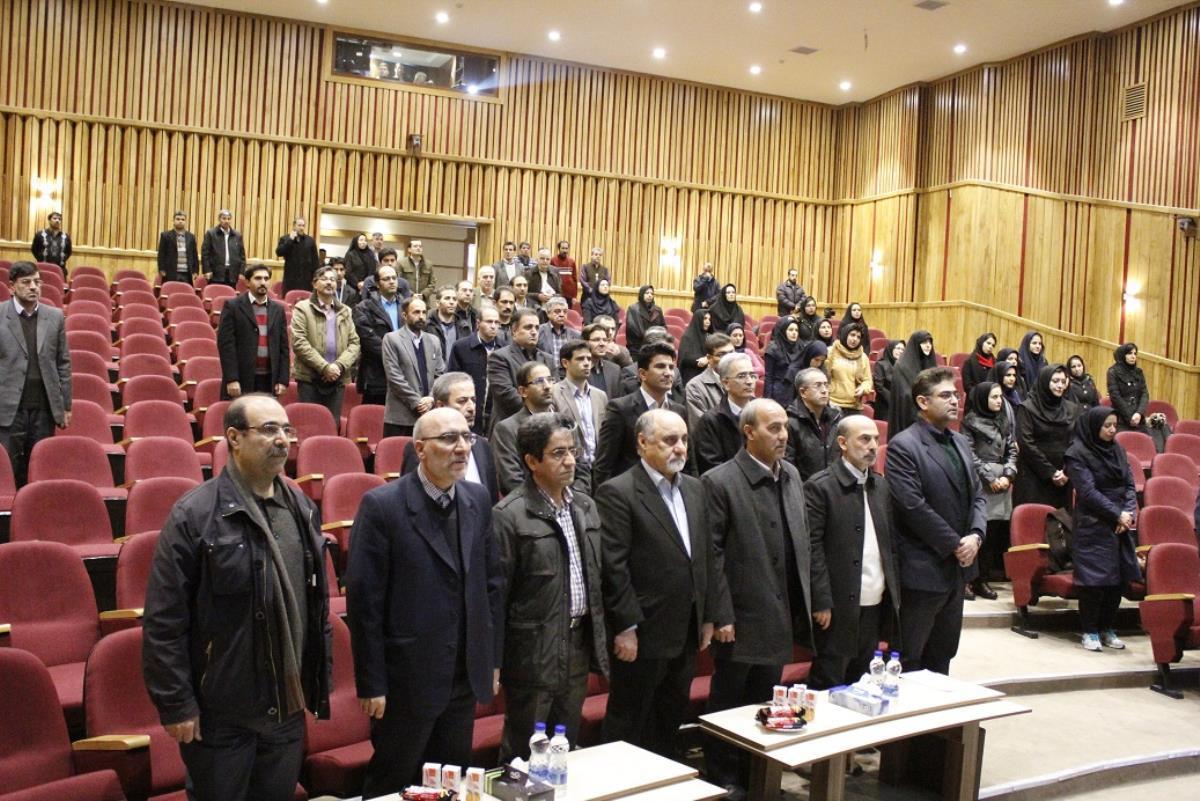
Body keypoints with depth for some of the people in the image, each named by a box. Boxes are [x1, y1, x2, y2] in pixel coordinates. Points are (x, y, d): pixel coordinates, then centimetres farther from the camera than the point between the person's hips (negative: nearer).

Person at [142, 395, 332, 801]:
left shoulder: (303, 509, 5)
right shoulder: (194, 515, -14)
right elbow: (163, 622, -13)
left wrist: (322, 678, 11)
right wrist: (176, 704, -13)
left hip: (289, 706, 5)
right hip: (220, 712, -5)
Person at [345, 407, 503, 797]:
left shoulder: (478, 500, 3)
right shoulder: (382, 505, -15)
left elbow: (492, 583, 9)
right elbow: (364, 601, -14)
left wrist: (493, 660, 8)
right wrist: (371, 684, -14)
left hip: (466, 677, 5)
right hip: (408, 678, -5)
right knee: (392, 784, 13)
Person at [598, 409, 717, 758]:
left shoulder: (694, 488, 10)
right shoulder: (617, 492, -14)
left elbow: (705, 556, 14)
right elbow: (613, 567, -17)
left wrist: (707, 616, 12)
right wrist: (625, 628, -18)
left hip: (686, 634, 7)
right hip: (643, 634, -7)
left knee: (669, 724, 19)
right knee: (628, 726, 8)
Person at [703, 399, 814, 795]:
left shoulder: (791, 475, 8)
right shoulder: (719, 481, -13)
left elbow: (803, 542, 12)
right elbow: (712, 554, -14)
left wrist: (817, 599, 10)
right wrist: (721, 616, -15)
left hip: (782, 619, 6)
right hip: (742, 620, -6)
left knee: (765, 704, 17)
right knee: (728, 704, 9)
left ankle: (755, 777, 32)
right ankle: (723, 780, 26)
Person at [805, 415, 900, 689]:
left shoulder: (881, 486, 13)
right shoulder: (820, 486, -8)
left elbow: (890, 543, 15)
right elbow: (812, 548, -12)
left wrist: (894, 596, 9)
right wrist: (823, 603, -15)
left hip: (876, 605, 6)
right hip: (839, 607, -6)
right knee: (828, 689, 3)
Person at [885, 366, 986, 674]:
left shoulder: (960, 442, 14)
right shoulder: (903, 446, -13)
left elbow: (977, 495, 14)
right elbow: (913, 506, -19)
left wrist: (975, 535, -4)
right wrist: (955, 544, -14)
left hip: (957, 567, 8)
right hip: (922, 570, -8)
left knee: (943, 655, 17)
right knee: (911, 660, 2)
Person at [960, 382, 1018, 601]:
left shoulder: (1004, 422, 16)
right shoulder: (971, 422, -2)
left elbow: (1012, 450, 15)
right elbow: (970, 454, -8)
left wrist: (1008, 475, 0)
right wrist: (989, 478, -10)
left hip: (1002, 482, 6)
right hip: (979, 484, -6)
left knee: (994, 532, 3)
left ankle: (982, 579, 11)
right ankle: (967, 580, -2)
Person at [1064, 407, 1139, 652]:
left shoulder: (1117, 450, 11)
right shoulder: (1077, 454, -8)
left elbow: (1130, 485, 9)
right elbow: (1088, 492, -13)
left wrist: (1129, 513, -7)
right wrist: (1117, 514, -14)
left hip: (1120, 525, 6)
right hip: (1092, 527, -6)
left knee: (1118, 577, 6)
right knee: (1094, 578, -4)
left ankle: (1108, 629, 18)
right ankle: (1090, 632, 7)